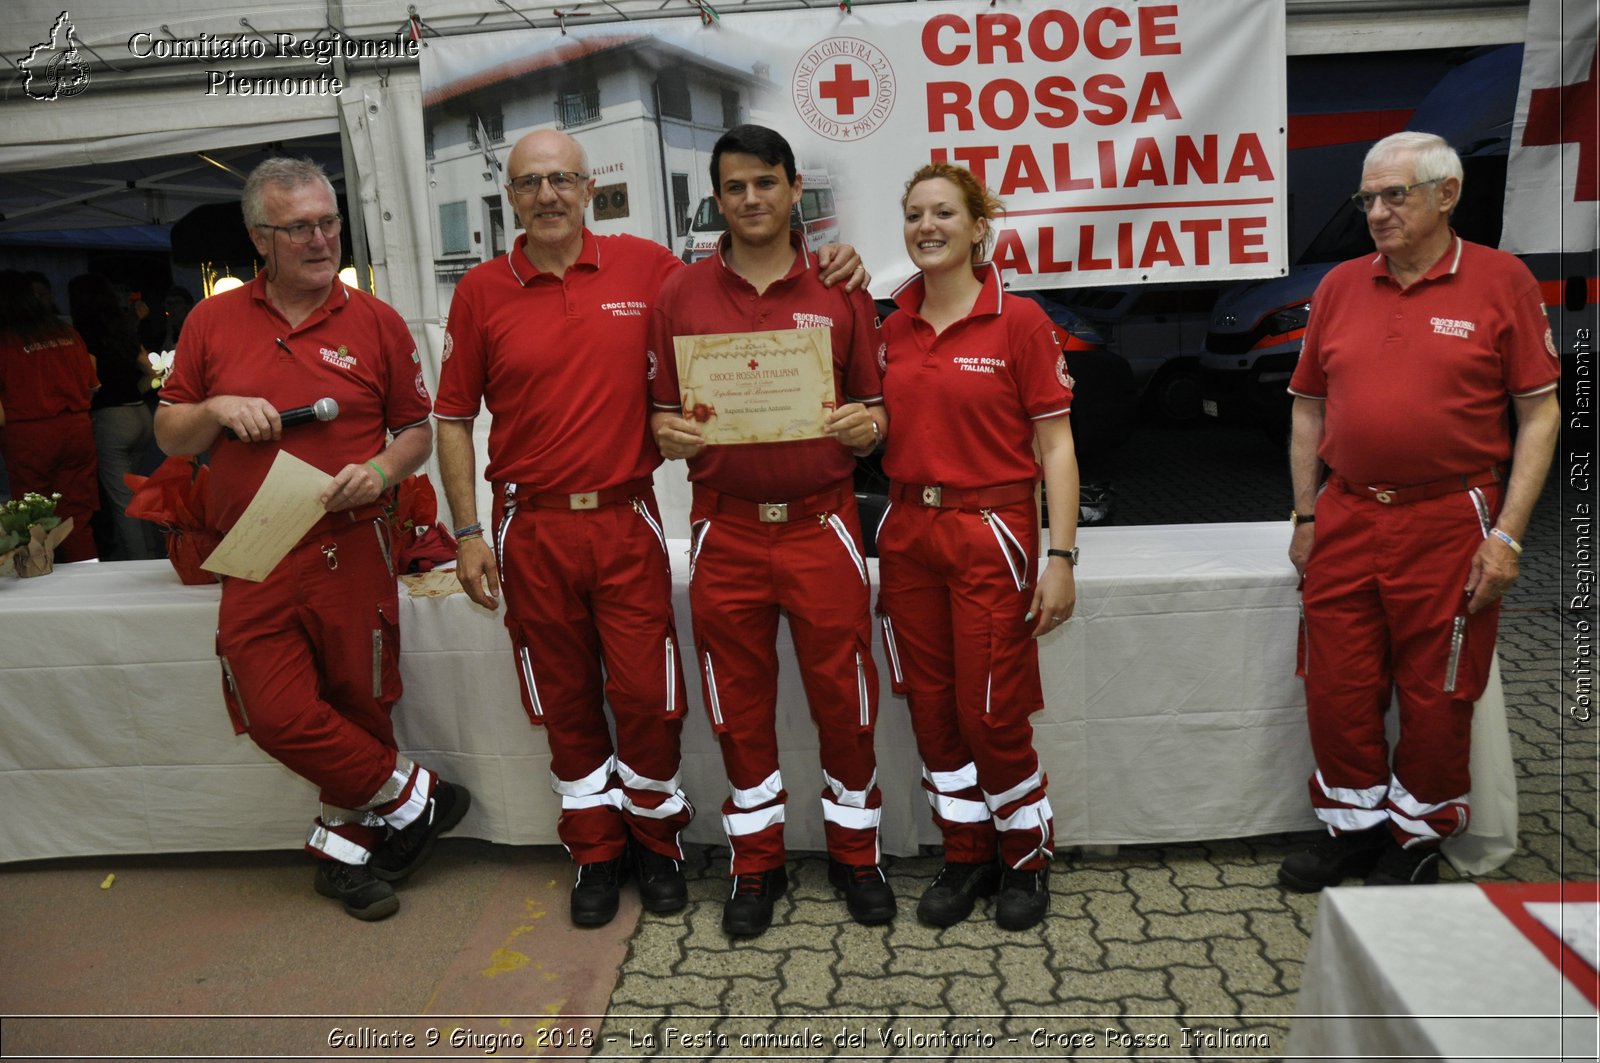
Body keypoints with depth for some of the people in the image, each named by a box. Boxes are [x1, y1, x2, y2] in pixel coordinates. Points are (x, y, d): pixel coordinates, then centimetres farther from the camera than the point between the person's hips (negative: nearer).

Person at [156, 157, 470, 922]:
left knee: (358, 707, 7)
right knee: (277, 715, -6)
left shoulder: (375, 323, 4)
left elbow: (417, 430, 8)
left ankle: (344, 847, 29)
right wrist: (216, 410, -9)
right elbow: (169, 436, 12)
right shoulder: (212, 322, 8)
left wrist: (381, 470, -12)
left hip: (354, 553, -1)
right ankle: (414, 795, 14)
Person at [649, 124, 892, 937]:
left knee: (844, 699, 6)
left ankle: (855, 854, 28)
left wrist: (864, 426, -15)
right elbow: (662, 415, 9)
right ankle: (756, 864, 28)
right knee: (739, 708, 10)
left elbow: (875, 413, 8)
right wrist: (671, 436, -13)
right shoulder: (680, 295, 6)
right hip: (725, 530, 1)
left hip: (821, 525, 0)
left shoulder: (840, 290, 5)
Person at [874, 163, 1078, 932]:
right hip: (908, 532, 5)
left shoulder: (1019, 321, -5)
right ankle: (967, 856, 29)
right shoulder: (891, 327, 8)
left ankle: (1027, 858, 25)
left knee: (992, 714, 0)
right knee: (932, 710, 10)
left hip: (991, 532, -5)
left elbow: (1055, 447, -7)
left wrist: (1061, 557, -11)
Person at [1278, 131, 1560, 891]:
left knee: (1436, 698, 8)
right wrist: (1306, 517, 7)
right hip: (1345, 521, 4)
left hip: (1449, 525, -3)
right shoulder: (1339, 287, 8)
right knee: (1336, 690, 9)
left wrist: (1508, 535, -10)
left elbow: (1540, 414, -4)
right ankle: (1355, 826, 29)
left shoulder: (1501, 281, -2)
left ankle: (1417, 840, 28)